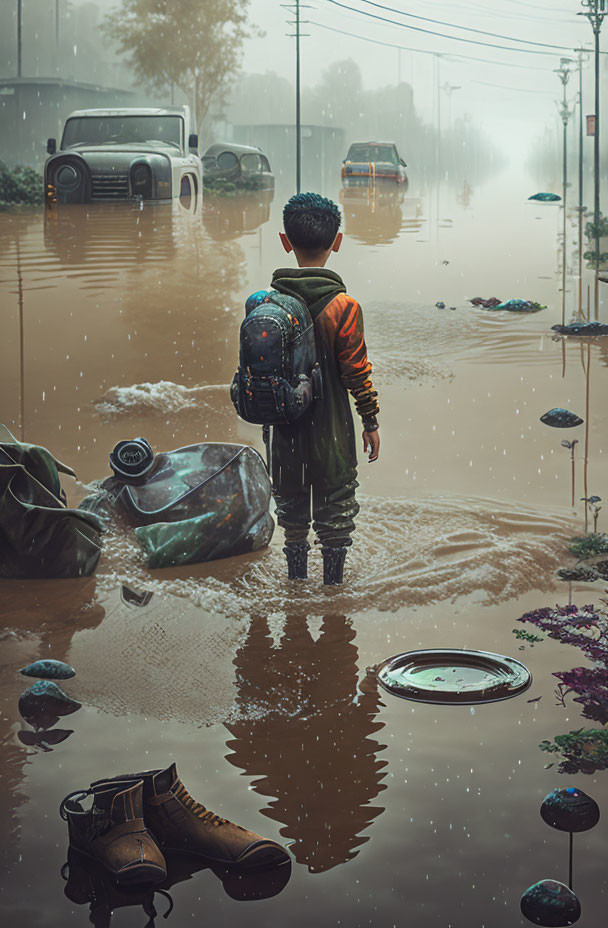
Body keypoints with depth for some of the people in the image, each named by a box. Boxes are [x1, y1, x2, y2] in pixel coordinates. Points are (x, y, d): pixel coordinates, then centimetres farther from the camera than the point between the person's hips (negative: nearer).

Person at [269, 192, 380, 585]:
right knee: (335, 509, 11)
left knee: (292, 508, 17)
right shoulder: (344, 307, -16)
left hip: (286, 429, 3)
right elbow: (357, 372, -12)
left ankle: (296, 582, 27)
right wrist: (371, 422, 0)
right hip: (332, 429, -3)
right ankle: (333, 584, 18)